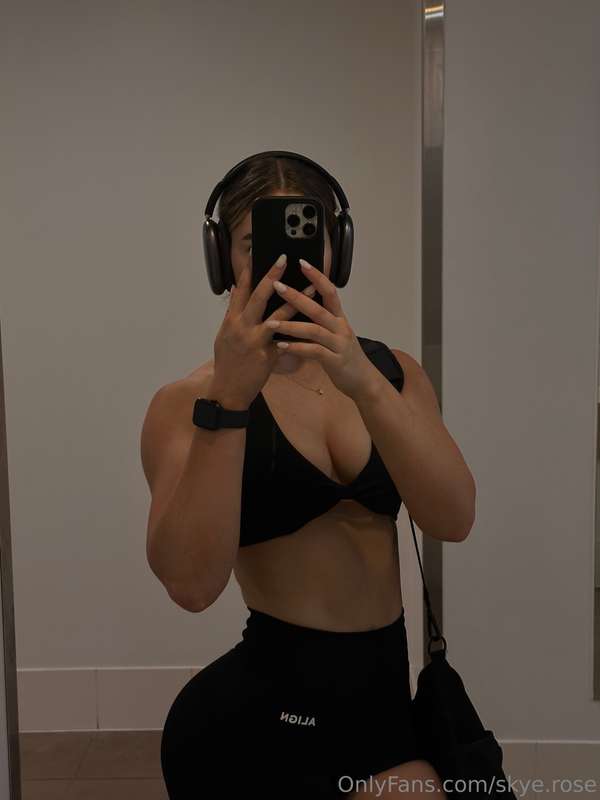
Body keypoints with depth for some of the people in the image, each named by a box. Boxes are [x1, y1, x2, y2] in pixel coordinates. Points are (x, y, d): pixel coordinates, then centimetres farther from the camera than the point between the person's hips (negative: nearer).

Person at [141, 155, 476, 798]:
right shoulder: (187, 402, -9)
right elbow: (191, 585, -22)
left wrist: (363, 381, -26)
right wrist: (229, 399, -29)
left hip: (385, 695, 3)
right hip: (257, 713, -3)